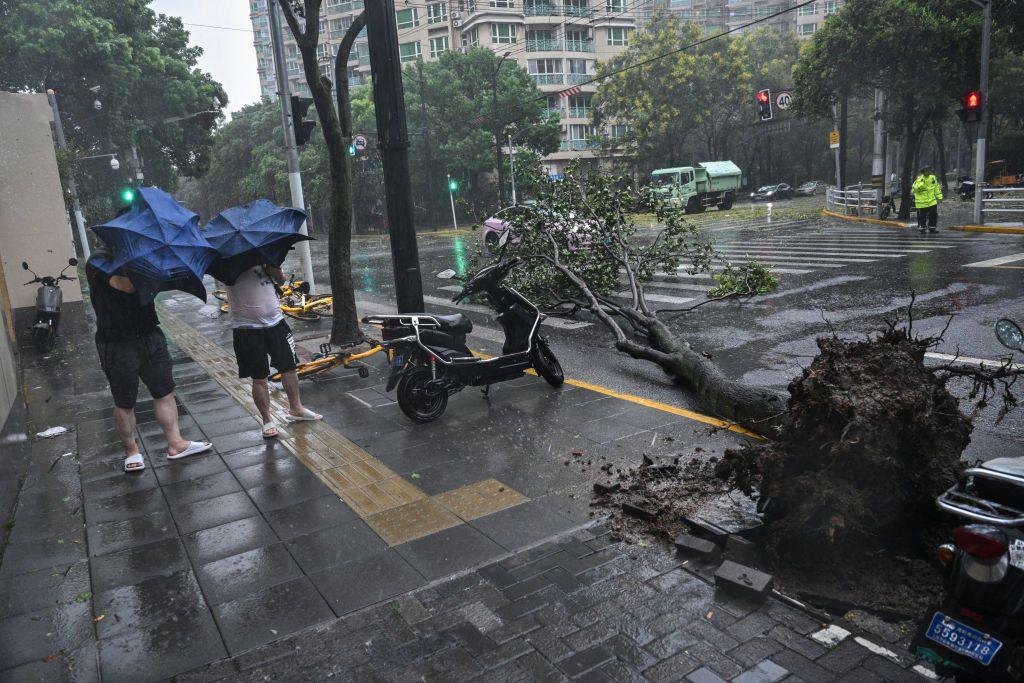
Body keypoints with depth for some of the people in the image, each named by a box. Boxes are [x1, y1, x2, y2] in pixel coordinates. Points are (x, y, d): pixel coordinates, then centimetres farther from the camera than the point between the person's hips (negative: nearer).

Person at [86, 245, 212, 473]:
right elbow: (128, 286, -29)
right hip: (118, 344, -6)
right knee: (125, 403, 8)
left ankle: (175, 444, 19)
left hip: (150, 334, 6)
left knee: (165, 392, 9)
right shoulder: (99, 260, -14)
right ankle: (131, 450, 26)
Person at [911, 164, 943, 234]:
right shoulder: (919, 179, -11)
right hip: (921, 202, -5)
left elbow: (937, 188, 15)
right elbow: (914, 189, -22)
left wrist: (939, 196, 15)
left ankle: (932, 228, 17)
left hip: (932, 201, 5)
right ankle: (921, 228, 16)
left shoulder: (933, 178, 5)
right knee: (922, 216, 3)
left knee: (933, 215, 6)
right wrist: (921, 183, -31)